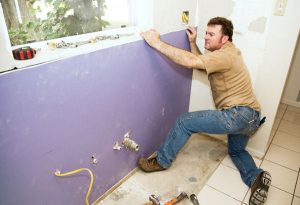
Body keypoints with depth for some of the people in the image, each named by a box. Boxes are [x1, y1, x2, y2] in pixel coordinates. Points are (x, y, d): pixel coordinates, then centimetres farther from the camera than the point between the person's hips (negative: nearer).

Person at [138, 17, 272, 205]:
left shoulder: (225, 55, -17)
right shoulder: (225, 52, 16)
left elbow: (190, 62, -29)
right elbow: (201, 63, 22)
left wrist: (157, 43, -29)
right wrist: (193, 42, 14)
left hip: (238, 114, -11)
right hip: (250, 118, 11)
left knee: (185, 122, -9)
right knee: (236, 151, 31)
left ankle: (161, 162, 5)